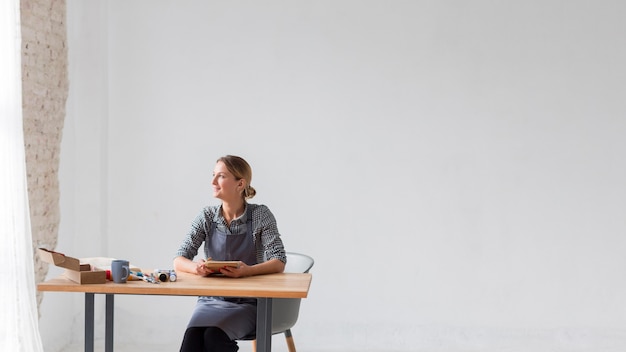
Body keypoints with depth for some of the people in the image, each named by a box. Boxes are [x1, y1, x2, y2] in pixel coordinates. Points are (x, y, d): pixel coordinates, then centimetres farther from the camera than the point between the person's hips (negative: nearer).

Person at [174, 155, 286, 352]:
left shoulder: (260, 215, -4)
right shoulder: (207, 216, 4)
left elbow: (279, 263, -10)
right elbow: (179, 261, 1)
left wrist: (248, 270, -30)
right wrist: (197, 267, -24)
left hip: (247, 303, -2)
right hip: (211, 300, 2)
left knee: (214, 336, -31)